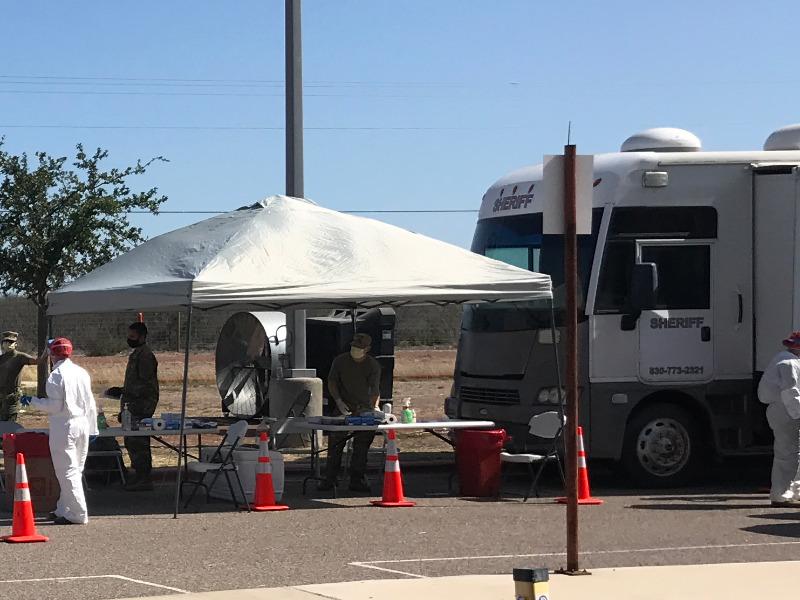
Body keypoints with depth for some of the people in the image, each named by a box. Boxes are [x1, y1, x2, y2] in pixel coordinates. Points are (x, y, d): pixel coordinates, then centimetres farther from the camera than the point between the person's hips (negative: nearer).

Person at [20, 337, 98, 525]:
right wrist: (93, 428, 20)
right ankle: (63, 509, 24)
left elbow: (54, 406, -16)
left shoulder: (56, 375, -13)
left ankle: (78, 514, -6)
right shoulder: (82, 372, 9)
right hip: (82, 425, 8)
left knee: (67, 472, -3)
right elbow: (90, 403, 13)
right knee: (76, 470, 14)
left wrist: (32, 400, -4)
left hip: (64, 427, -7)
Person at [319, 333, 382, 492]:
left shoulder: (373, 365, -4)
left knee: (362, 445, -1)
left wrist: (374, 407, -30)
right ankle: (330, 479, 3)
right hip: (343, 407, 0)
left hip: (364, 408, 0)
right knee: (335, 443, -4)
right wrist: (339, 401, -9)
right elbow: (331, 382, 5)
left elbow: (375, 389, -13)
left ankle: (357, 480, 6)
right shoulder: (340, 361, -1)